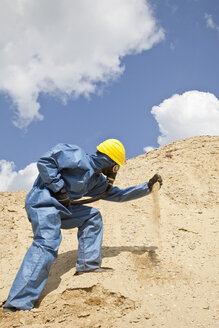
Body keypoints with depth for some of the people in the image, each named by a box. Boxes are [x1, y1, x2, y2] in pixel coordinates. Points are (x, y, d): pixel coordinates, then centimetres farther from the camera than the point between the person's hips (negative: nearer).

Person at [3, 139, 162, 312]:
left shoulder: (97, 179, 21)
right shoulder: (76, 155, -7)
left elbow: (117, 194, 29)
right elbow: (45, 162, -16)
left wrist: (147, 186, 27)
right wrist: (59, 189, -16)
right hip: (42, 202, -10)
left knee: (92, 216, 15)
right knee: (47, 245, -25)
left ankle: (87, 265, 14)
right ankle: (18, 303, -28)